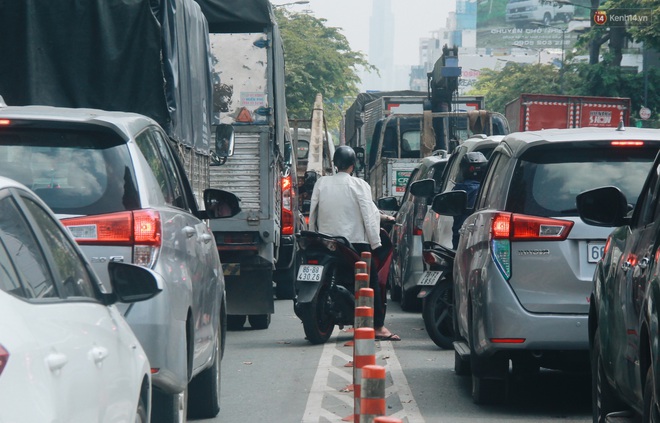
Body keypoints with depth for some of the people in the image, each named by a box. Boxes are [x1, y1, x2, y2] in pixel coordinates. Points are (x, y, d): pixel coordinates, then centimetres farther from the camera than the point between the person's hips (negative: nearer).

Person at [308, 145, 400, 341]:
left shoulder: (321, 184, 5)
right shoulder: (359, 185, -4)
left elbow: (313, 214, 9)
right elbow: (368, 215, -7)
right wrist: (375, 244, -4)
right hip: (356, 241, -4)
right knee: (371, 282, 1)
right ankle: (378, 326, -4)